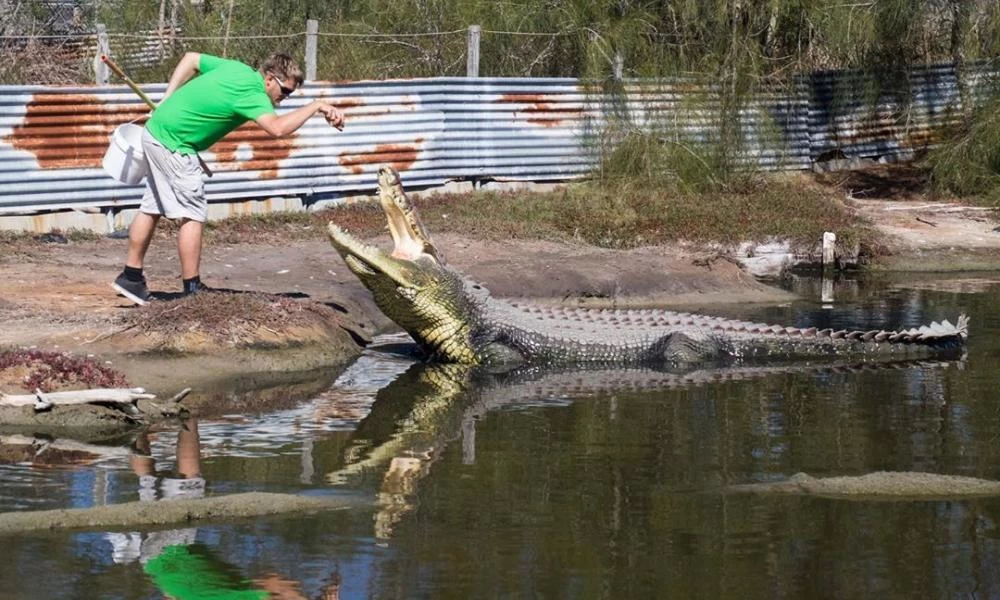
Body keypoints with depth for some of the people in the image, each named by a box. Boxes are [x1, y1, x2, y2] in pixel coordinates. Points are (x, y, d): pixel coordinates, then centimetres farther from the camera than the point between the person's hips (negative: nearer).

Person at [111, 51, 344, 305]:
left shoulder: (237, 68, 7)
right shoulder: (251, 92, -22)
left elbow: (191, 59, 20)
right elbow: (277, 128, -39)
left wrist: (168, 102, 18)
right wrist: (315, 106, -31)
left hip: (155, 132, 10)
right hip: (173, 144, -10)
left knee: (152, 208, 17)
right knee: (193, 214, -5)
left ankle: (131, 276, 25)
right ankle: (193, 291, -1)